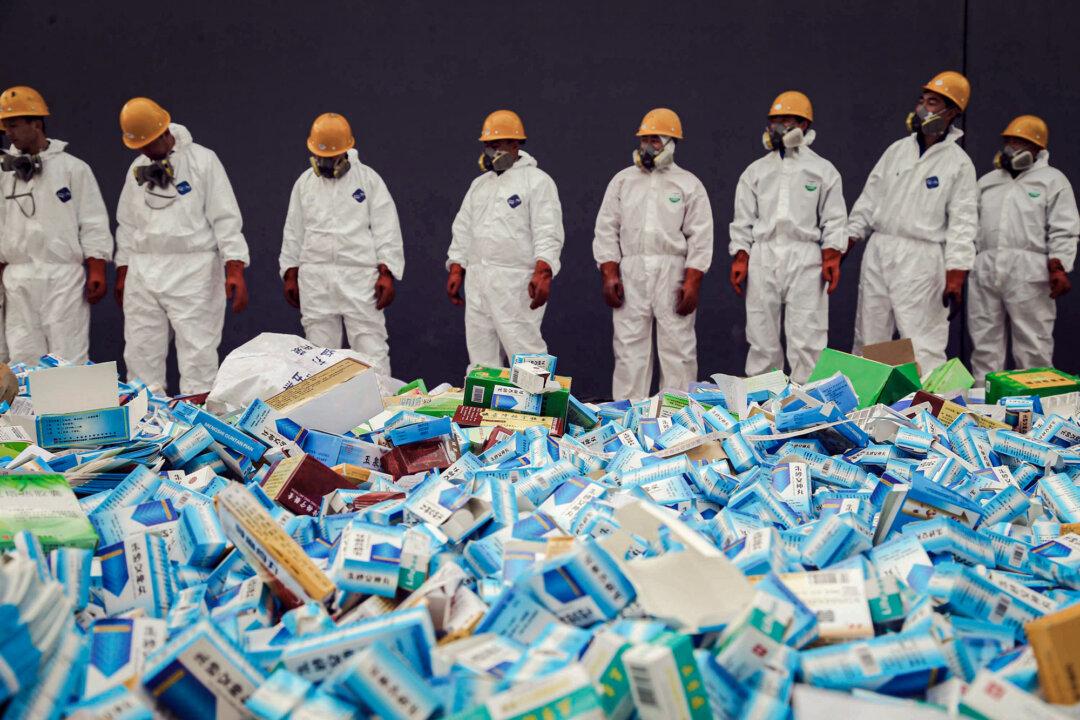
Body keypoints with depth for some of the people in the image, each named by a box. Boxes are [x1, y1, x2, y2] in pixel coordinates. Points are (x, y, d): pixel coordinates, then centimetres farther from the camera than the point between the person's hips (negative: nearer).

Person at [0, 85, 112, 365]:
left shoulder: (72, 168, 0)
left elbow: (94, 224, -1)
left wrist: (96, 272, -6)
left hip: (64, 275, -4)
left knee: (69, 358, -3)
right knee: (23, 359, 6)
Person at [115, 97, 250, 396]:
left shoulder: (203, 160, -1)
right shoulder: (137, 169, 14)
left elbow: (225, 217, -5)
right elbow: (127, 223, 20)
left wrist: (235, 270, -13)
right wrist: (122, 273, 17)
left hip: (192, 269, -5)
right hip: (142, 271, 5)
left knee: (197, 351, -6)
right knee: (141, 353, 5)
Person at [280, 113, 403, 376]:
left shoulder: (368, 179, 3)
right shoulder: (305, 182, 13)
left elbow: (387, 230, -1)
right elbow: (293, 231, 17)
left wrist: (386, 274, -8)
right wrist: (290, 274, 13)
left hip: (359, 275, -3)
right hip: (315, 279, 3)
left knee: (371, 352, -6)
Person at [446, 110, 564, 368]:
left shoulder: (536, 180, -2)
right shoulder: (479, 184, 20)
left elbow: (548, 232, -12)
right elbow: (463, 229, 22)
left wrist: (543, 272, -24)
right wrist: (456, 270, 13)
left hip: (516, 282, -7)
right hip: (477, 281, 7)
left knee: (525, 352, -11)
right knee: (481, 357, 9)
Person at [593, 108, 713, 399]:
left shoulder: (689, 184, 6)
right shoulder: (622, 180, 13)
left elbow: (700, 239, 0)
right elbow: (606, 231, 9)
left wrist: (692, 283, -9)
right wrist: (609, 275, -2)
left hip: (673, 275, -2)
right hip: (630, 275, 2)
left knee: (677, 347, -1)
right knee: (629, 346, 2)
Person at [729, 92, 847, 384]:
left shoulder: (823, 170, 9)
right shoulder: (755, 171, 15)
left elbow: (834, 220, 5)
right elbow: (743, 220, 12)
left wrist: (831, 258, -7)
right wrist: (739, 260, 3)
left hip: (805, 257, -2)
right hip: (762, 257, 3)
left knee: (806, 337, -6)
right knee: (762, 335, 5)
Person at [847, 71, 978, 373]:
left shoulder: (958, 162, -3)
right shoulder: (897, 149, 11)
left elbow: (963, 222, -7)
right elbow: (870, 198, 15)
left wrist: (955, 277, -14)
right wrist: (846, 241, 8)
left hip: (920, 258, -5)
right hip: (877, 250, 5)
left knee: (923, 346, -10)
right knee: (868, 339, 10)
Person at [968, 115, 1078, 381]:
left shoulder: (1052, 180, 6)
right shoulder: (987, 181, 22)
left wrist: (1058, 268, -14)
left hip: (1028, 271, -5)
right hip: (984, 269, 5)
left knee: (1032, 344, -3)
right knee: (984, 342, 7)